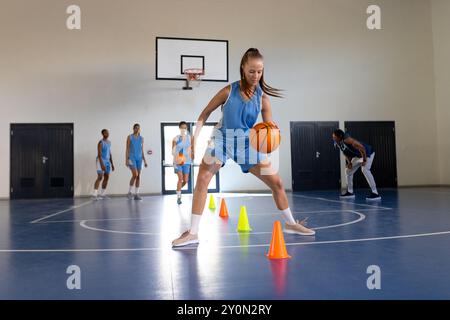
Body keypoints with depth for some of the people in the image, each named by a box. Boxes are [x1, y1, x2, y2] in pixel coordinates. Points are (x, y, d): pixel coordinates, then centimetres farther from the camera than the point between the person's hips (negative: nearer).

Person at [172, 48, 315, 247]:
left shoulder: (262, 97, -8)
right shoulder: (229, 91, -13)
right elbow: (205, 113, -3)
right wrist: (195, 136, -11)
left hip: (247, 143, 2)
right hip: (222, 139, -2)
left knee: (277, 182, 3)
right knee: (202, 180, -19)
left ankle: (290, 223, 24)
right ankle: (193, 232, -10)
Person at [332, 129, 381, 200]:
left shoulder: (347, 140, -34)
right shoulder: (338, 143, -6)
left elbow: (361, 147, -38)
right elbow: (346, 153, 10)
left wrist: (364, 160, -31)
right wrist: (349, 162, -2)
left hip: (367, 153, -10)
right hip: (358, 156, 10)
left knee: (365, 170, -30)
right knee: (348, 171, 11)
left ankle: (375, 193, -29)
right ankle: (350, 192, 24)